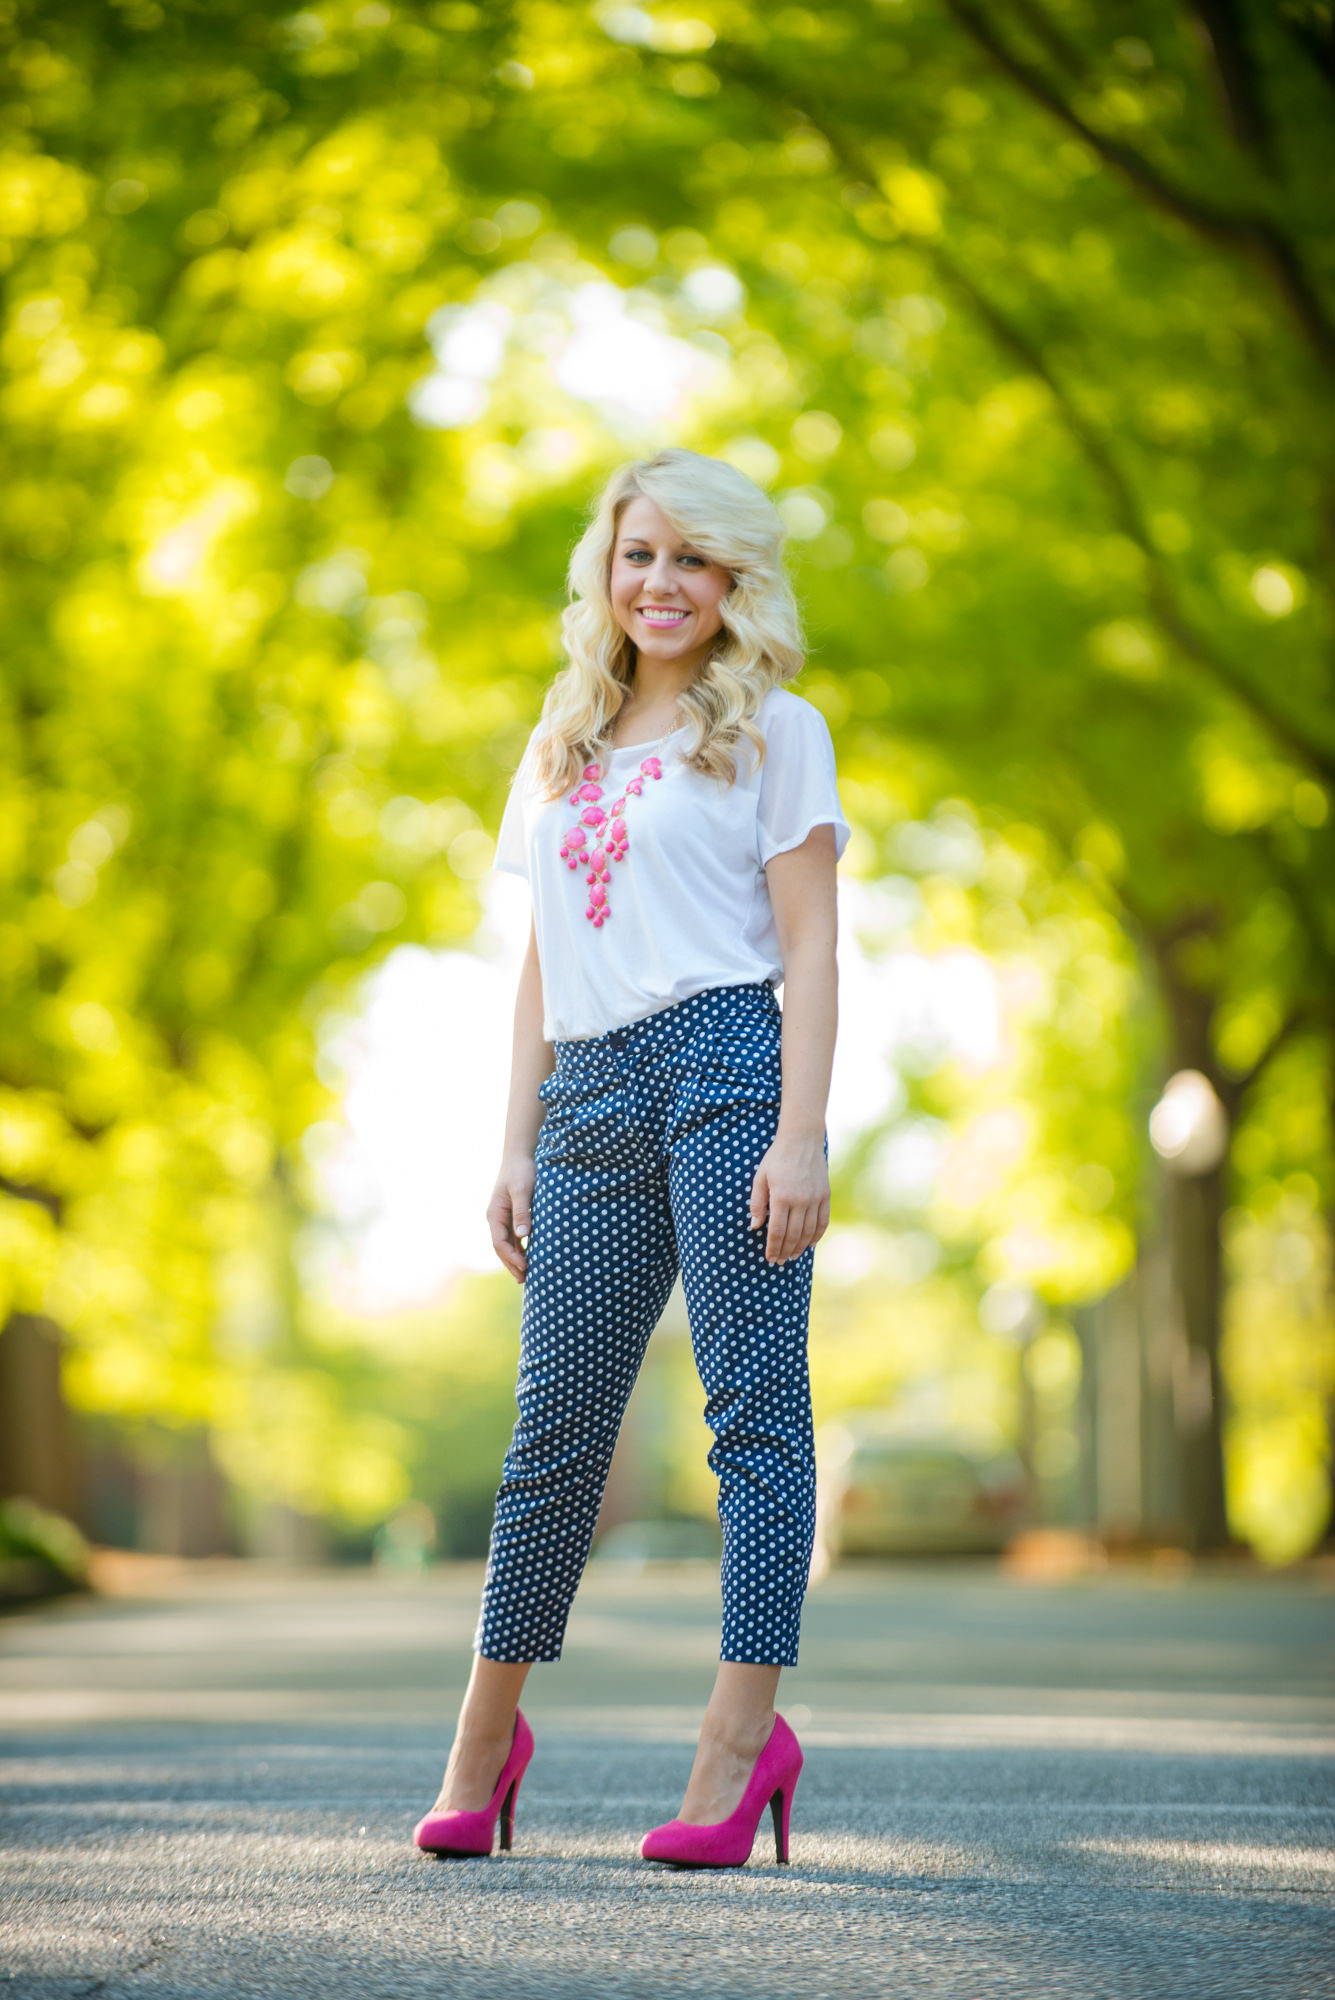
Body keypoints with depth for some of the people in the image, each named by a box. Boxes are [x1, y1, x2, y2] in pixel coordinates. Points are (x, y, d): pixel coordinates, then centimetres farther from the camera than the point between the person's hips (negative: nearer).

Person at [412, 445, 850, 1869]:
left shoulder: (772, 730, 6)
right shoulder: (563, 746, 22)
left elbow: (808, 951, -2)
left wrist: (801, 1135, -13)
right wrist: (517, 1149, 13)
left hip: (725, 1068, -5)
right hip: (591, 1096, 5)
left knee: (754, 1405, -8)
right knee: (555, 1423, 5)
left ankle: (744, 1729, -10)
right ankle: (485, 1737, 13)